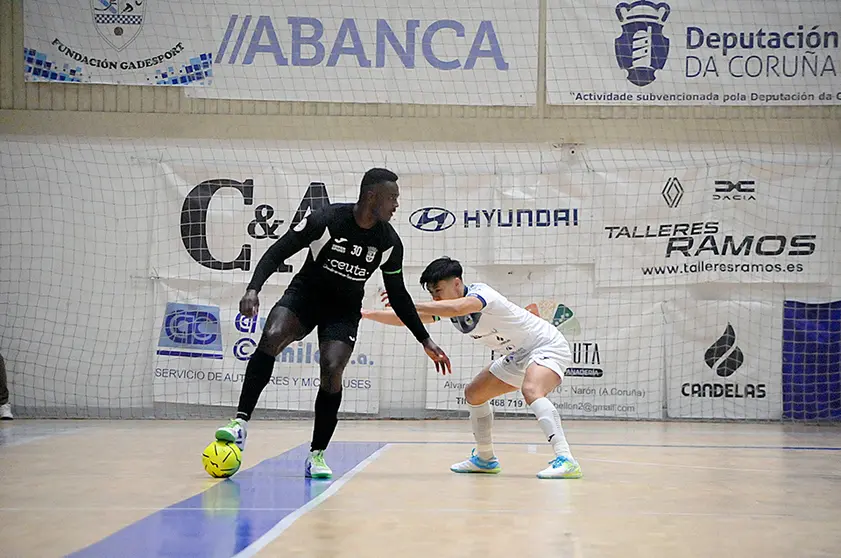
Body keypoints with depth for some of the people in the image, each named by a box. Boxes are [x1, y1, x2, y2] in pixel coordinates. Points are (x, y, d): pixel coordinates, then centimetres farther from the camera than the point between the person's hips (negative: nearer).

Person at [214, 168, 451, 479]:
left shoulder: (389, 243, -9)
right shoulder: (326, 220, -20)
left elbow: (398, 296, 5)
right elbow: (278, 252, -14)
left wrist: (425, 340, 5)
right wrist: (253, 289, -29)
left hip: (344, 312, 2)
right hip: (304, 295, -2)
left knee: (332, 371, -20)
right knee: (271, 337, -30)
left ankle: (317, 456, -5)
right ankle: (241, 425, -29)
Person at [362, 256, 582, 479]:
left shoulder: (480, 293, -26)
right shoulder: (446, 308, 0)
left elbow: (456, 308, -48)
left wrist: (408, 305, -45)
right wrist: (366, 314, 1)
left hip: (548, 346, -10)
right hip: (518, 356, 10)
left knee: (531, 390, -36)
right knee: (474, 394, 14)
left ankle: (566, 461, -43)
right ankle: (485, 458, 30)